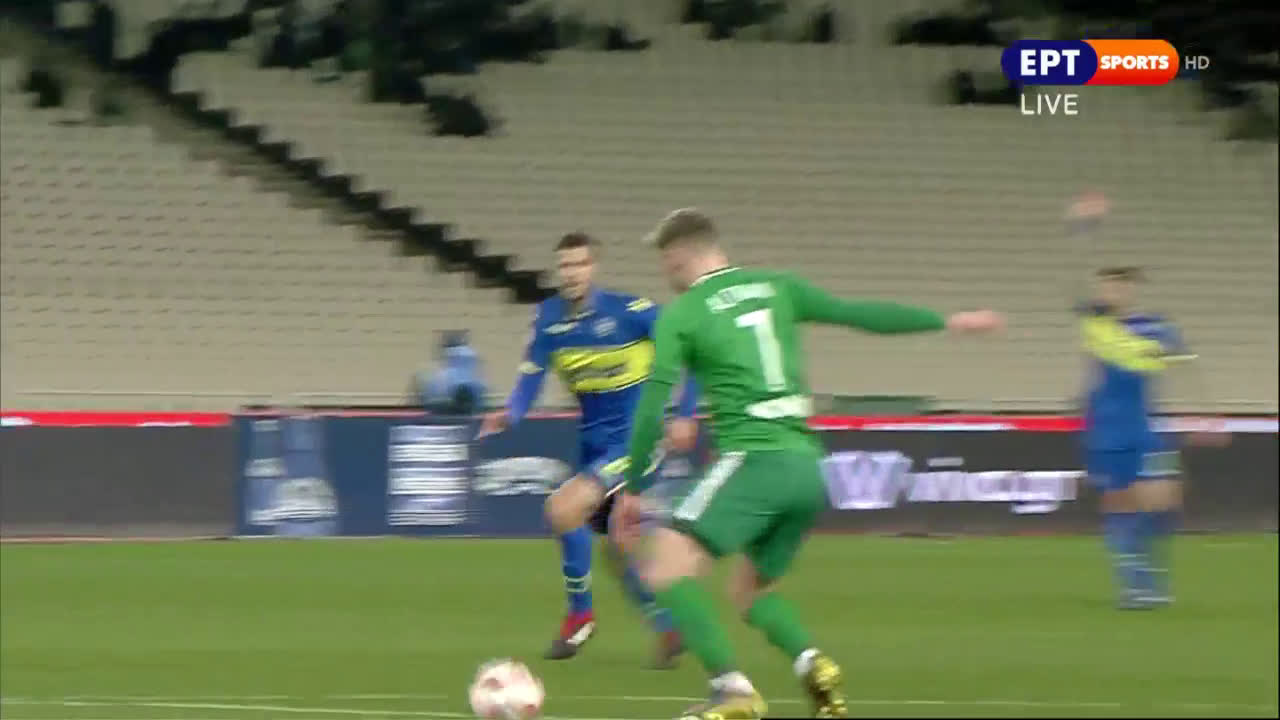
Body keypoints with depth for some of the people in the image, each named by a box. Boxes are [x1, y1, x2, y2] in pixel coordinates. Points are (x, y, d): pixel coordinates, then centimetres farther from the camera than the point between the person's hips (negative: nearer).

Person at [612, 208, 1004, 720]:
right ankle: (813, 666, -5)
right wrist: (948, 321, 28)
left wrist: (633, 489, 5)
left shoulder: (680, 316, 0)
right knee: (749, 590, 23)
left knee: (667, 569, -11)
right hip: (807, 466, 7)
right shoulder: (776, 288, 15)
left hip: (753, 460, -7)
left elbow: (652, 407, -4)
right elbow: (861, 314, 17)